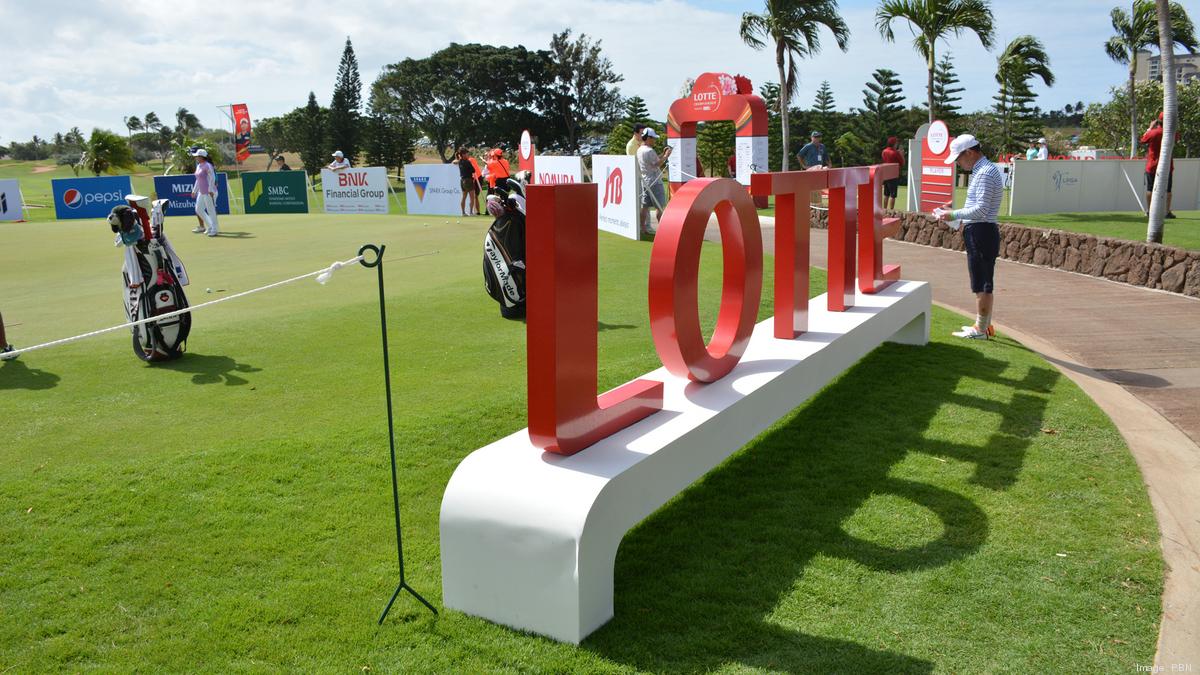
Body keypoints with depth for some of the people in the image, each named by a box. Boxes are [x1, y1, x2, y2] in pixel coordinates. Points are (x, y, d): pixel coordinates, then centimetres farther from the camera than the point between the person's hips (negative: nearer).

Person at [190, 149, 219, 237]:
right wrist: (194, 190, 22)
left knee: (211, 210, -4)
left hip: (208, 191, -10)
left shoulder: (207, 165, -13)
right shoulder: (199, 166, 15)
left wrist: (210, 190, -23)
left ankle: (214, 230, 3)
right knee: (198, 210, 9)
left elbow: (212, 178, -18)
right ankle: (210, 226, 18)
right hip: (201, 192, 10)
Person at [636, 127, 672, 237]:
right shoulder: (649, 150, -17)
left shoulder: (639, 150, 12)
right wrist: (666, 156, -11)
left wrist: (662, 154, 13)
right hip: (654, 181, -9)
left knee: (645, 206, 8)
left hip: (645, 181, 9)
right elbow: (657, 164, -19)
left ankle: (643, 228, 10)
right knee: (659, 206, -3)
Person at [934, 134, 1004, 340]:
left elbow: (981, 209, -22)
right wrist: (954, 212, 15)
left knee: (982, 285, -3)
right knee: (984, 284, 16)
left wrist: (954, 215, -14)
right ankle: (985, 324, 26)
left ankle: (981, 329, 5)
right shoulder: (984, 170, 16)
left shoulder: (985, 173, -17)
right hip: (981, 232, 10)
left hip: (981, 233, -10)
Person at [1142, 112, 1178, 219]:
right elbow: (1177, 138, 16)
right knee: (1167, 189, 2)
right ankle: (1167, 212, -1)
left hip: (1152, 166, 0)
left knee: (1150, 189, 9)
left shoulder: (1152, 133, -11)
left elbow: (1143, 139, 8)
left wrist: (1150, 128, 16)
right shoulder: (1171, 134, -8)